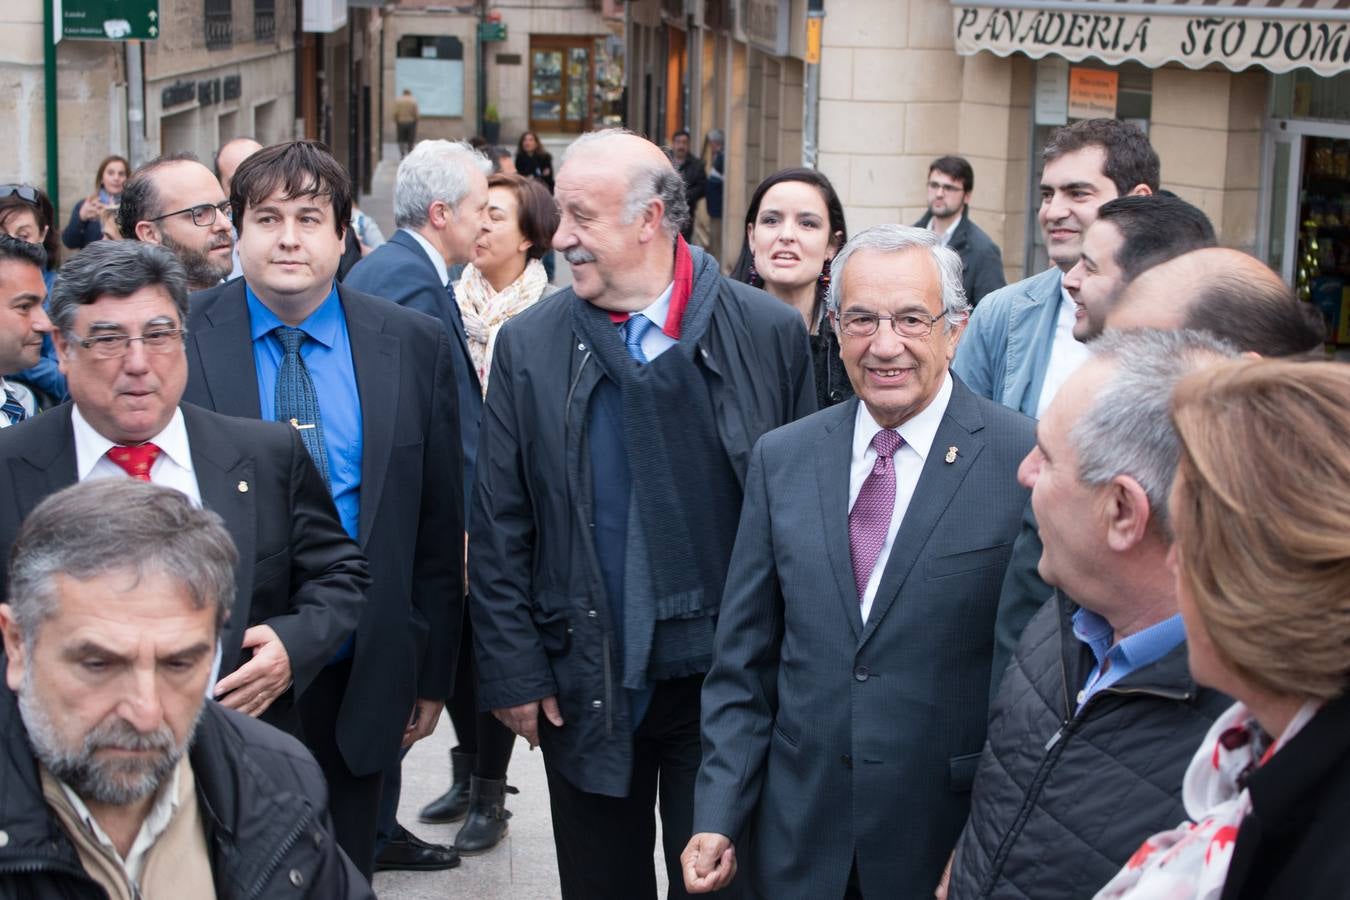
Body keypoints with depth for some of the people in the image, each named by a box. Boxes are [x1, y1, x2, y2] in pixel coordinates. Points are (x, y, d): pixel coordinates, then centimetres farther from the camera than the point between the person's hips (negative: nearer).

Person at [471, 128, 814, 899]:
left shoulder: (769, 332, -5)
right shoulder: (530, 346, -2)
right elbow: (500, 532, 0)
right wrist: (513, 672, -3)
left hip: (729, 678, -1)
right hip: (586, 686, 1)